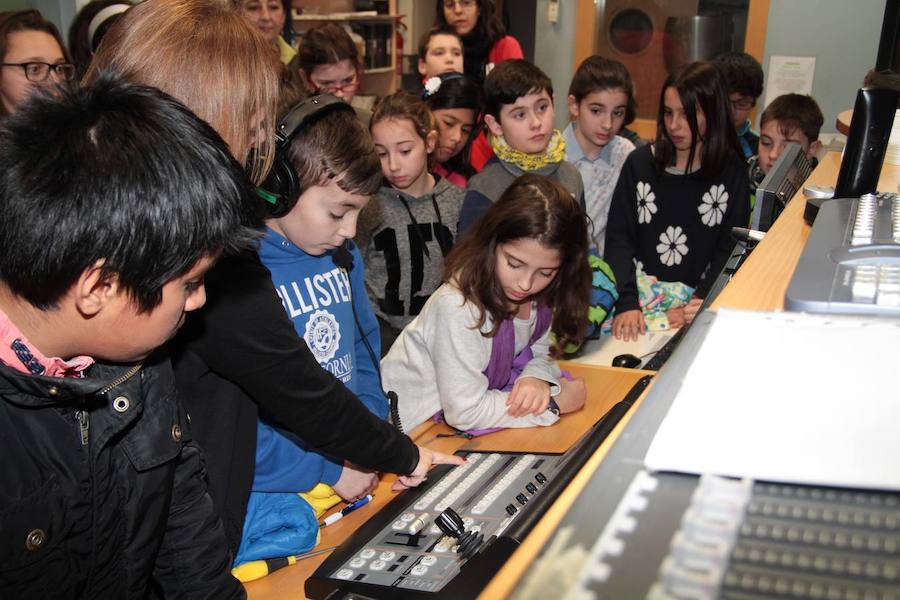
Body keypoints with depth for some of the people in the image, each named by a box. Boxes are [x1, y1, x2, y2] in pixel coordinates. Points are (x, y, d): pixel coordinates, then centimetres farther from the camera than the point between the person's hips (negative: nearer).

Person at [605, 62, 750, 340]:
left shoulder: (731, 173, 5)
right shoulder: (639, 163, 7)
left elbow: (730, 250, 1)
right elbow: (618, 238, 0)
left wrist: (702, 302, -14)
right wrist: (626, 303, -14)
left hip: (696, 303, 0)